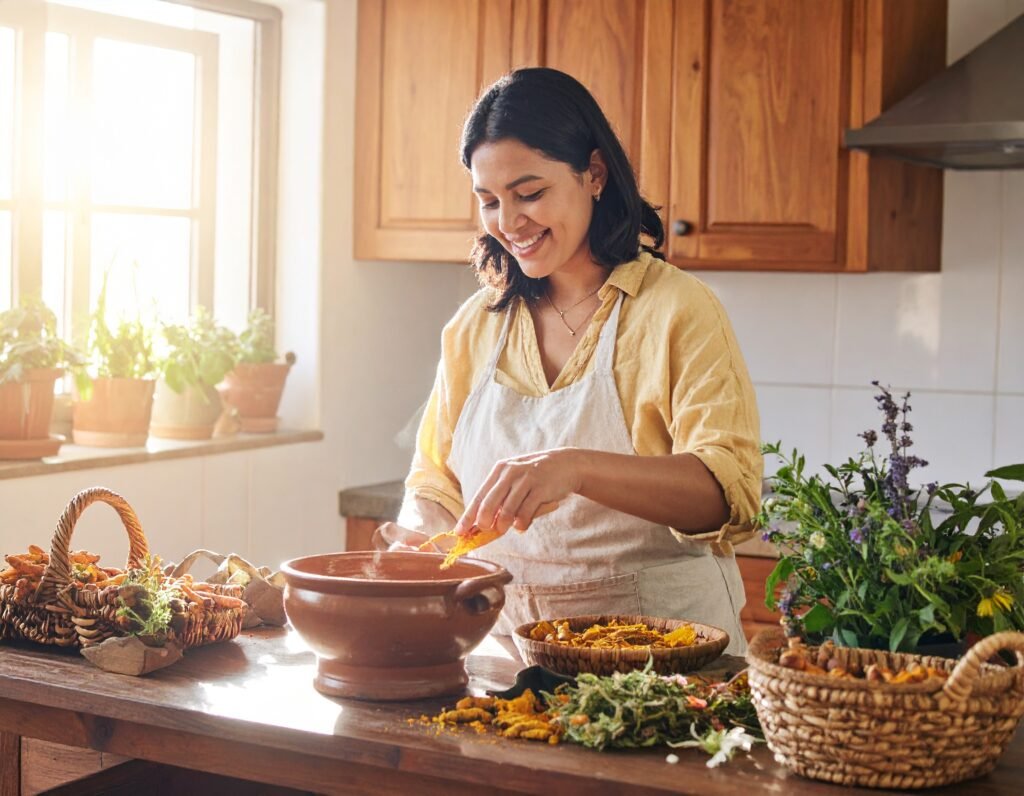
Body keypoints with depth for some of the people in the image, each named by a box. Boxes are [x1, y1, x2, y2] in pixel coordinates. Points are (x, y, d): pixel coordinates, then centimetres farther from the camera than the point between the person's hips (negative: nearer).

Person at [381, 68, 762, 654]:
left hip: (658, 648, -6)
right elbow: (437, 484, 18)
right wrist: (420, 532, -5)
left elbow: (731, 490, -17)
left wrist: (575, 469, -31)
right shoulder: (475, 326, 12)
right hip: (504, 641, 6)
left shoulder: (679, 311, -5)